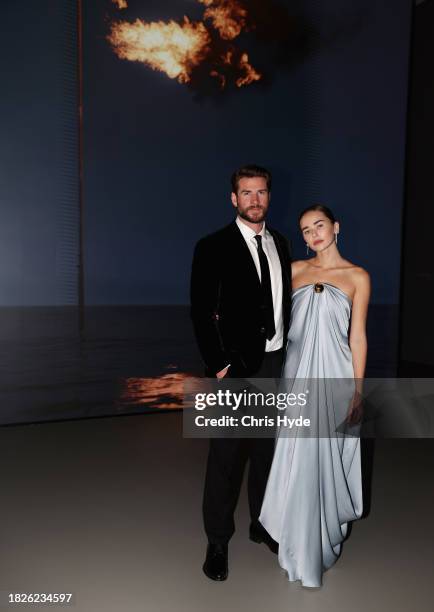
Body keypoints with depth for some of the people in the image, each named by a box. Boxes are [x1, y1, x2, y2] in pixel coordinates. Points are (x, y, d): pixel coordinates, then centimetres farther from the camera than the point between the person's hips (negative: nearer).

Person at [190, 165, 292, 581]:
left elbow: (284, 302, 11)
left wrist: (287, 352, 6)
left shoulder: (280, 244, 10)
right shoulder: (213, 247, -8)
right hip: (236, 367, -5)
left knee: (266, 448, 18)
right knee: (226, 456, 6)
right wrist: (218, 365, -13)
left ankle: (262, 524, 39)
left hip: (276, 363, 6)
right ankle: (217, 541, 26)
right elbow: (202, 313, -10)